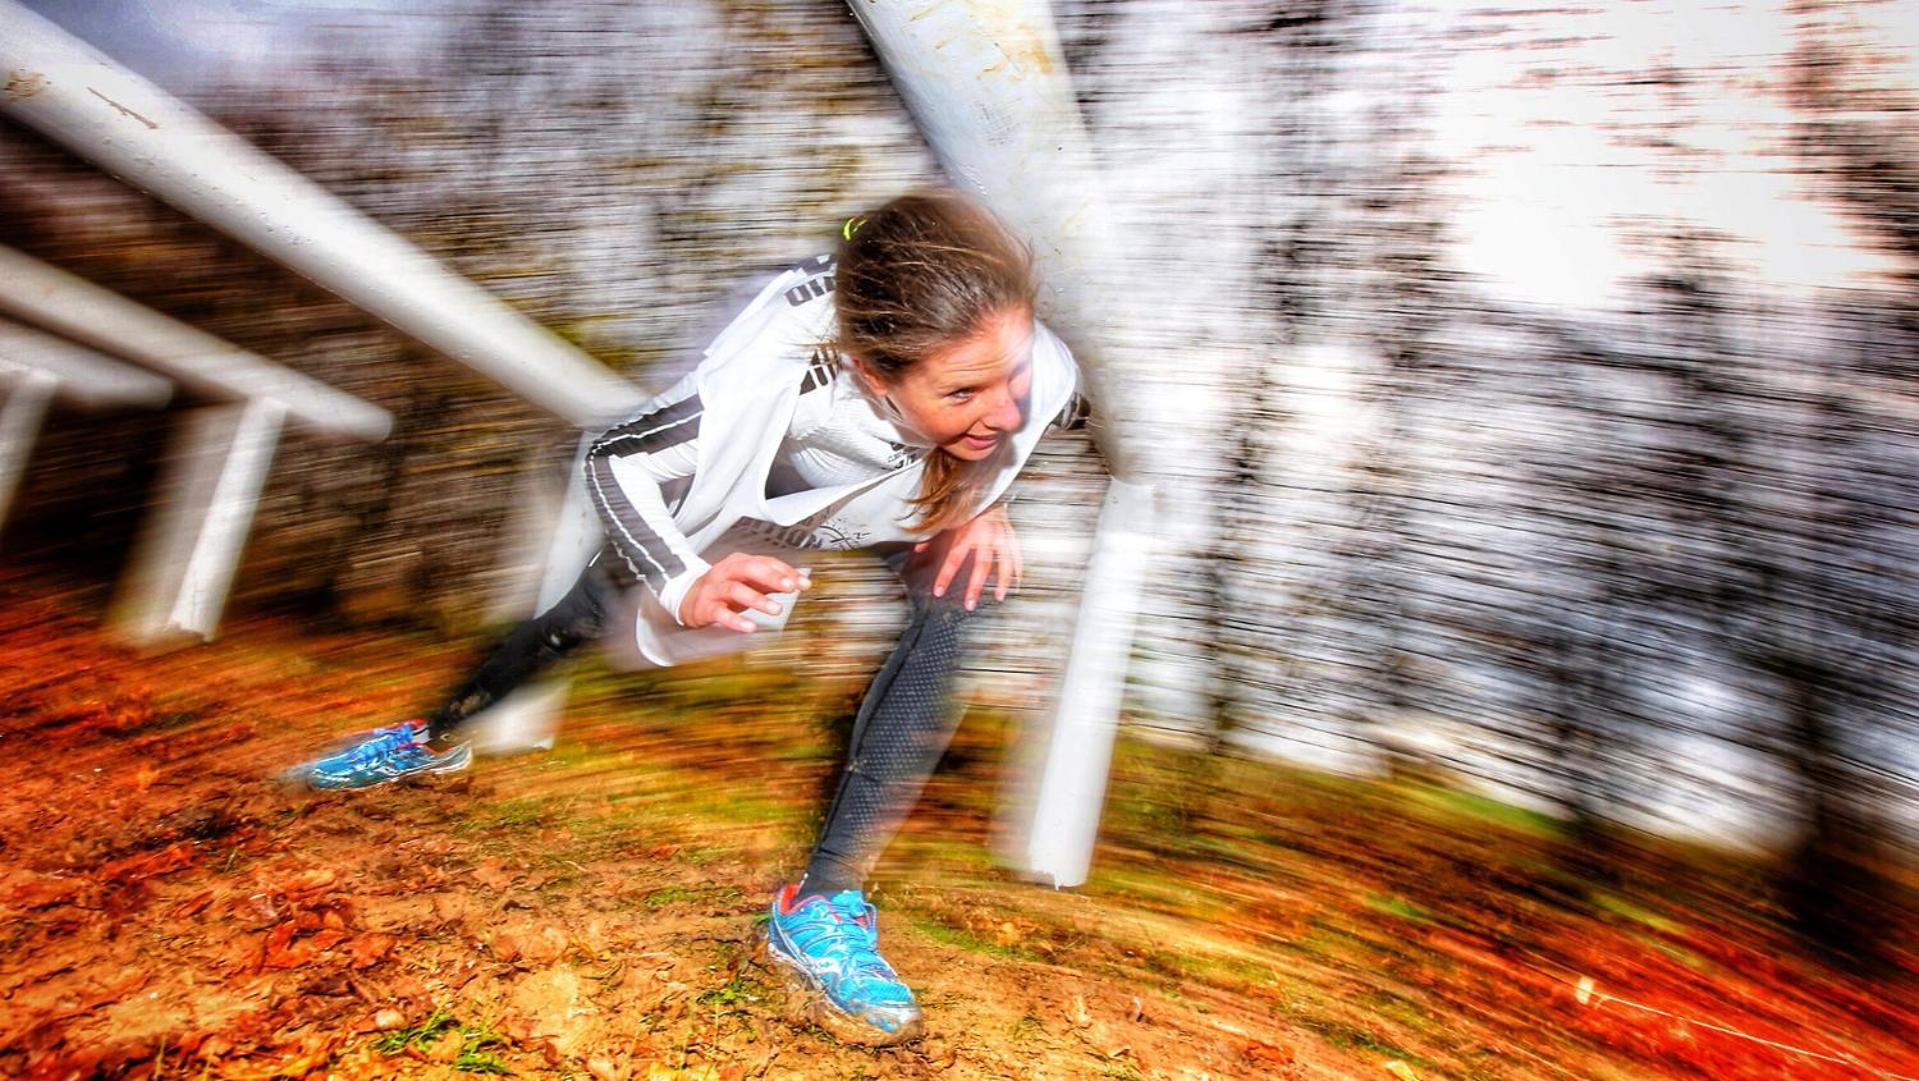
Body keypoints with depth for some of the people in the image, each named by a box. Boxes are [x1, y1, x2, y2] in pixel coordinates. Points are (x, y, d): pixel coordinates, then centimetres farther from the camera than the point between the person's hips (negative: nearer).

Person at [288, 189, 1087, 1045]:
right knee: (585, 614, 12)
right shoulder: (783, 370, -46)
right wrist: (686, 585, -46)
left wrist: (986, 500, -27)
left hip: (904, 503, 2)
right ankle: (437, 736, 47)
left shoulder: (1034, 373, -37)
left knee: (960, 593, -30)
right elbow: (611, 459, -30)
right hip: (749, 492, -1)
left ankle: (821, 904, -20)